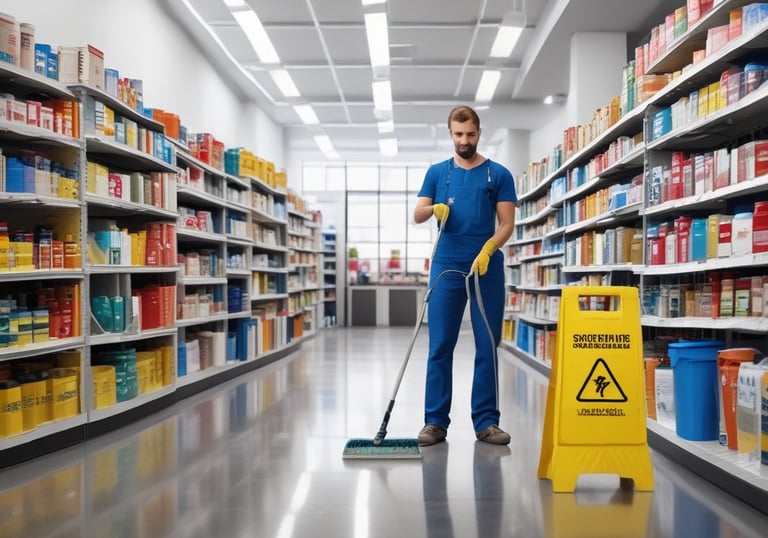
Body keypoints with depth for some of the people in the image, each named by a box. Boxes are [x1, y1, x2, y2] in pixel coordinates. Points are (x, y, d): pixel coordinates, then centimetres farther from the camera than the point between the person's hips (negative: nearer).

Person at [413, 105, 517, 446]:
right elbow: (417, 215, 5)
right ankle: (436, 420, 7)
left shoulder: (498, 174, 4)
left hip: (487, 269, -1)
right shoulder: (437, 172, 10)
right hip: (446, 267, 1)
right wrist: (434, 208, -18)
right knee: (439, 346, 1)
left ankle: (486, 421, 10)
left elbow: (506, 223, -2)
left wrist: (487, 249, -20)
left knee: (487, 346, 3)